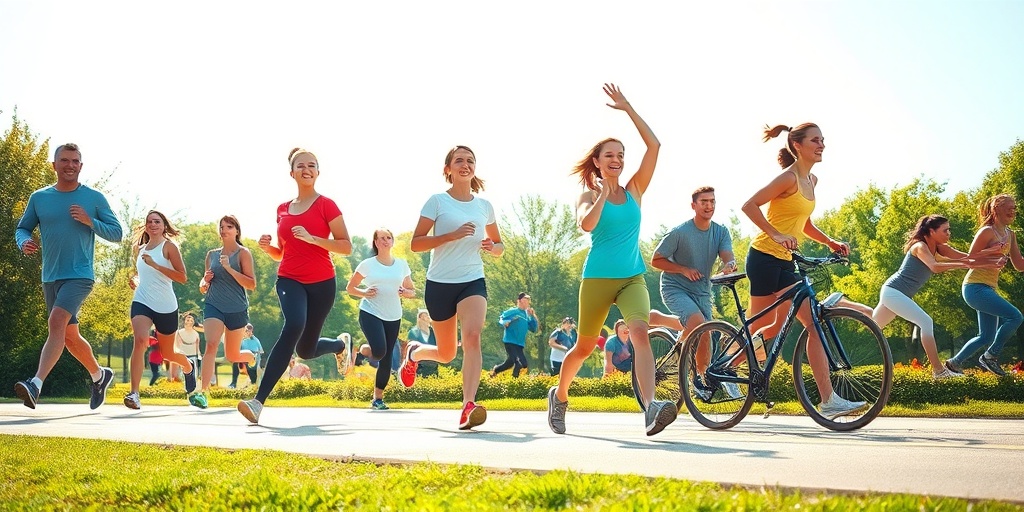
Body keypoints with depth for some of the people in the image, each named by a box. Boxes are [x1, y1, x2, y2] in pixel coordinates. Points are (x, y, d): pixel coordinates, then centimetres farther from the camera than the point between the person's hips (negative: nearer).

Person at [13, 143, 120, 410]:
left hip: (80, 275, -5)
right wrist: (24, 243, -9)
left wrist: (90, 221, -14)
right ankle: (99, 375, 37)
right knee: (70, 337, 13)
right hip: (50, 278, 5)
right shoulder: (39, 198, 8)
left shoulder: (95, 198, 0)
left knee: (56, 321, -26)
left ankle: (36, 385, -34)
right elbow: (22, 228, 14)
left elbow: (116, 233, 2)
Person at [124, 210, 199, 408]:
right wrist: (135, 281, 7)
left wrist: (155, 265, -22)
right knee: (140, 340, -26)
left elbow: (182, 277, -14)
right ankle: (134, 393, -30)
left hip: (166, 306, -3)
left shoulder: (169, 246, -3)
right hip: (142, 302, 3)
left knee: (167, 353, 13)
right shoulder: (140, 249, 13)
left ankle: (189, 367, 48)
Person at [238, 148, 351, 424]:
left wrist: (312, 238, -19)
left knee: (306, 350, 6)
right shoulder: (283, 209, 10)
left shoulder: (326, 205, -3)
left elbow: (346, 247, -7)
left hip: (322, 282, -2)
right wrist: (267, 247, -3)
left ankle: (340, 346, 43)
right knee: (293, 325, -30)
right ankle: (258, 400, -29)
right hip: (290, 280, 2)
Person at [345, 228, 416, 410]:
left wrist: (406, 293, -9)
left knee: (387, 359, 2)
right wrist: (363, 293, -13)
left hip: (393, 317, 3)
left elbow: (412, 291, 14)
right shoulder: (367, 265, -1)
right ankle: (364, 349, 13)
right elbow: (350, 288, 7)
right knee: (379, 352, -22)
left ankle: (378, 398, 13)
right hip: (370, 313, -3)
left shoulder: (402, 265, 7)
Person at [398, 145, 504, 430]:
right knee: (447, 354, 9)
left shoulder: (484, 206, 10)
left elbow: (499, 245, 22)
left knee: (472, 335, -26)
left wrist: (493, 247, -3)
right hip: (440, 283, -2)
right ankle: (413, 353, 45)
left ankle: (469, 406, -34)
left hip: (473, 281, 2)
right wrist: (452, 235, -20)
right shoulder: (437, 201, -2)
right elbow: (416, 244, -8)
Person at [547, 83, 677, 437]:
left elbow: (654, 146, -1)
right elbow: (586, 224, -23)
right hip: (597, 278, -2)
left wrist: (627, 108, -2)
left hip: (633, 278, 2)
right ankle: (559, 396, 38)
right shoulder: (589, 195, 0)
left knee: (640, 333, -24)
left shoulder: (634, 190, 7)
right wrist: (602, 195, -16)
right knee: (585, 346, 10)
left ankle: (650, 408, -39)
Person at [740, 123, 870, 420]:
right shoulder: (789, 178, -13)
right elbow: (749, 206, -19)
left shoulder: (811, 180, 14)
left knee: (814, 323, -2)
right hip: (765, 258, -9)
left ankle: (828, 400, -6)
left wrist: (832, 243, 10)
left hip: (784, 262, 9)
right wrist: (776, 235, -26)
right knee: (760, 328, -2)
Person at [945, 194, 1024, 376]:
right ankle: (990, 356, -7)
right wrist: (993, 251, -22)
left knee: (987, 337, 12)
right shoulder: (987, 231, -10)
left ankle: (955, 363, 25)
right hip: (975, 287, -9)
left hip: (989, 289, 9)